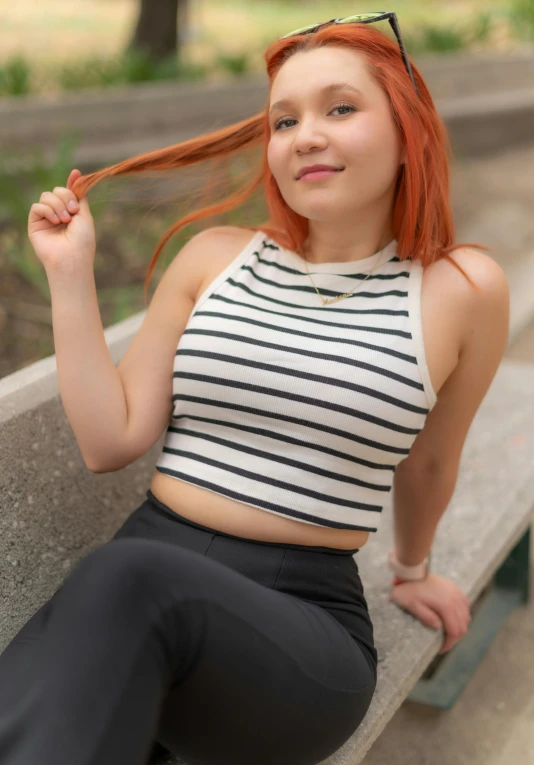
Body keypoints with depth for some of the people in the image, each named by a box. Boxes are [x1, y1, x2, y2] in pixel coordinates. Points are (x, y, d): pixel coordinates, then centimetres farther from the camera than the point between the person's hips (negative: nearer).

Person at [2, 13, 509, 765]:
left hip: (307, 614, -2)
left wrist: (411, 568, 32)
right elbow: (112, 440, 5)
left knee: (127, 581, -37)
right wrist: (72, 276, 2)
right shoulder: (213, 257, 8)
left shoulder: (463, 289, 1)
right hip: (139, 579, 2)